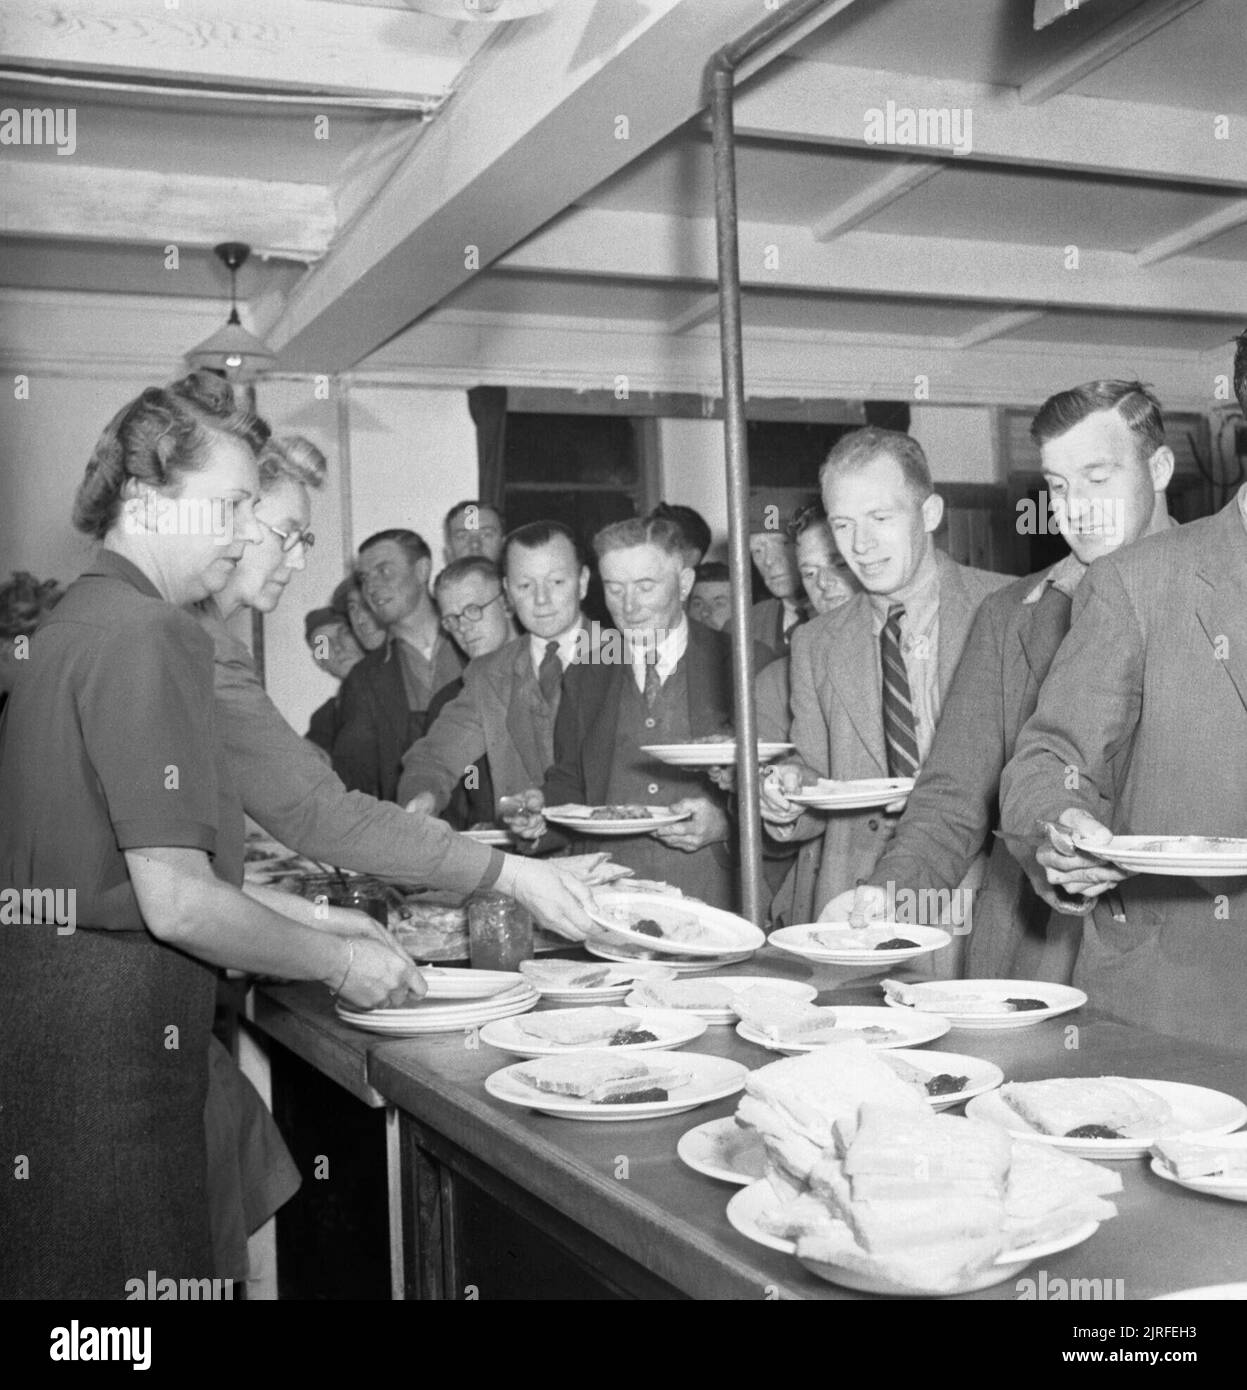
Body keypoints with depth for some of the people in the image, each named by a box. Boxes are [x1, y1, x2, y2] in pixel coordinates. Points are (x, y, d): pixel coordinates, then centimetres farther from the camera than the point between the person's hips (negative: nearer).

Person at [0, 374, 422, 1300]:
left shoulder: (86, 617, 13)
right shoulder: (141, 637, -17)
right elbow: (176, 902, -22)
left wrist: (308, 925, 16)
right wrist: (339, 962, -7)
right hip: (110, 1038, -10)